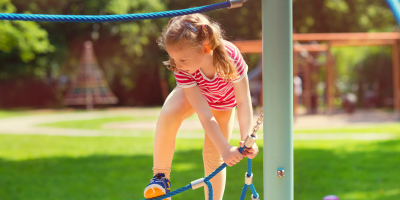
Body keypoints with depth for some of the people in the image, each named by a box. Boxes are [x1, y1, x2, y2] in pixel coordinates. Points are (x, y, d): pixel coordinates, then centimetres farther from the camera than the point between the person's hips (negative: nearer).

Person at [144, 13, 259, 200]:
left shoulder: (230, 55, -41)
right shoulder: (182, 69, -37)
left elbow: (243, 101, -33)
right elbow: (205, 114, -38)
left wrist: (246, 139, -43)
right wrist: (226, 149, -44)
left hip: (223, 101, 1)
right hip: (190, 92, -1)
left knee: (213, 154, -6)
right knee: (168, 114, -31)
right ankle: (161, 176, -16)